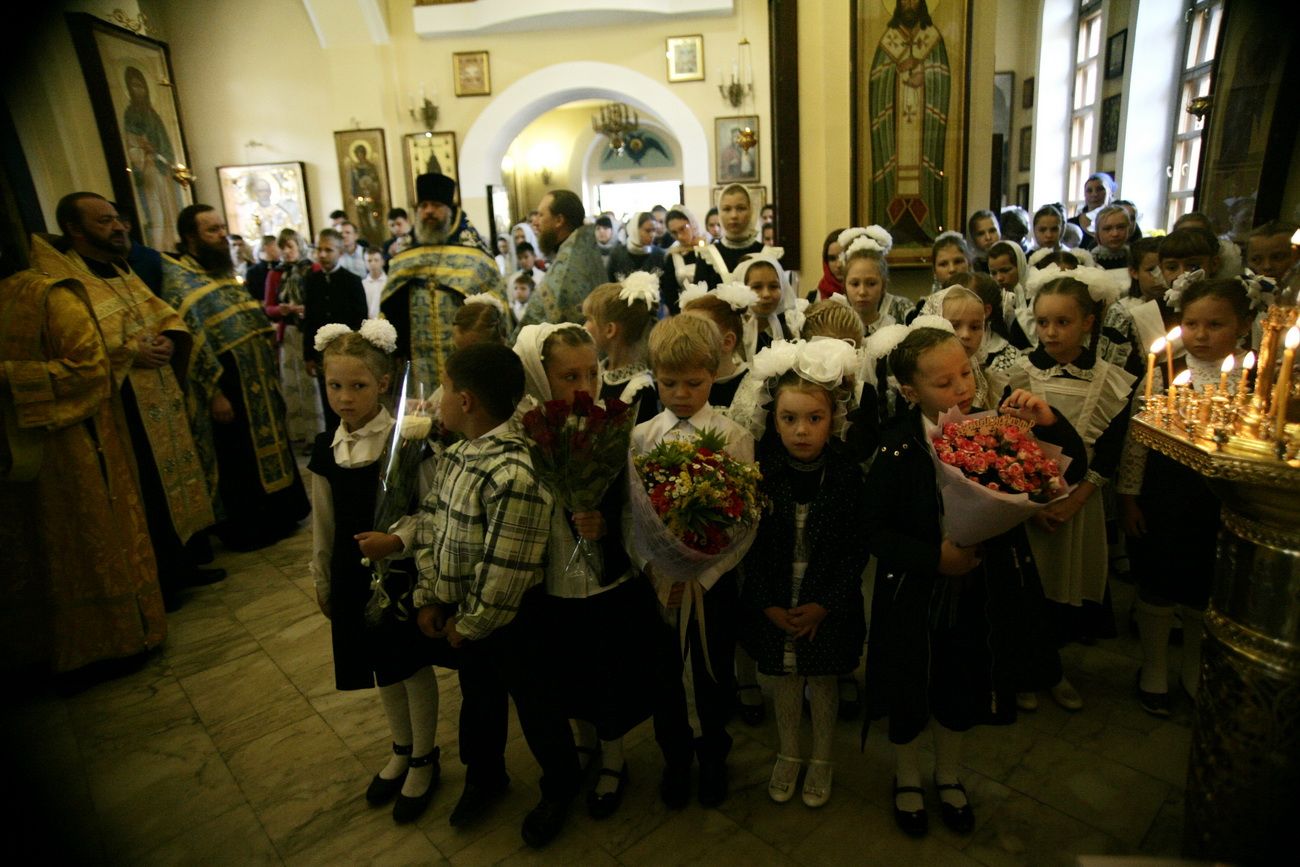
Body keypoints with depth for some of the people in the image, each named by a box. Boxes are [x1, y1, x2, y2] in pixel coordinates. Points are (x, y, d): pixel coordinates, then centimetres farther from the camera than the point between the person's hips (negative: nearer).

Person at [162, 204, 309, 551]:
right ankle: (245, 531, 20)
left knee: (265, 449, 17)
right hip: (228, 390, -8)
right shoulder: (177, 279, -14)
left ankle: (274, 518, 32)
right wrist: (214, 393, -23)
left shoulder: (223, 272, 13)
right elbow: (190, 340, -21)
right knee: (239, 462, 4)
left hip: (256, 385, 9)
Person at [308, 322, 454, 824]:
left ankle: (424, 759, 34)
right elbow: (323, 522, 8)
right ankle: (401, 751, 43)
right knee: (382, 666, 20)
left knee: (414, 665, 11)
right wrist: (322, 580, 14)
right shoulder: (325, 449, -1)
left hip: (403, 571, -5)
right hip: (355, 573, 5)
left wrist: (398, 539, -28)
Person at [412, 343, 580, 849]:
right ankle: (484, 775, 54)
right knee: (477, 697, 28)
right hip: (462, 614, 8)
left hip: (510, 619, -8)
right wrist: (429, 597, 3)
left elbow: (504, 574, -29)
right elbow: (430, 525, 5)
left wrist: (470, 623, -16)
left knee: (534, 704, 16)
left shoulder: (513, 474, -32)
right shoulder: (456, 455, -2)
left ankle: (559, 788, 42)